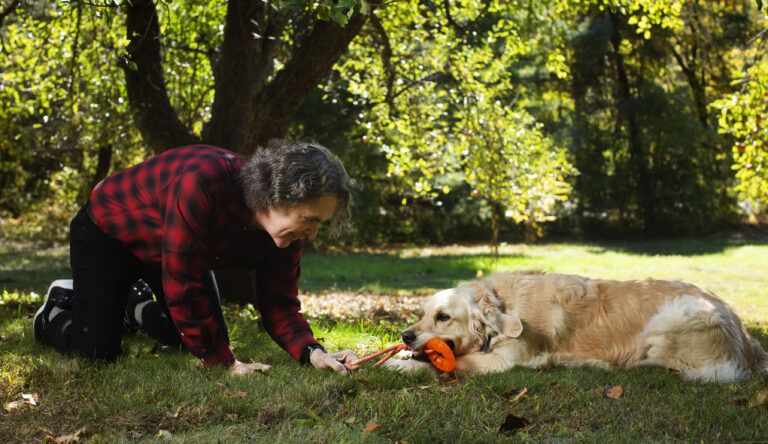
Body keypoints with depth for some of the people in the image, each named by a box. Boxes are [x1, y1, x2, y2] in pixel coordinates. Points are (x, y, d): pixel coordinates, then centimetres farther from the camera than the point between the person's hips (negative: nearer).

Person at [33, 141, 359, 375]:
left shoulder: (287, 230, -21)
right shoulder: (203, 184, -44)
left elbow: (280, 304, -17)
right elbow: (183, 286, -40)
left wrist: (312, 352, -36)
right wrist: (225, 362, -34)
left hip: (177, 248, 6)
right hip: (108, 231, -6)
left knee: (210, 338, 5)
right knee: (99, 351, -11)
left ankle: (139, 307, 33)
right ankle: (56, 310, 23)